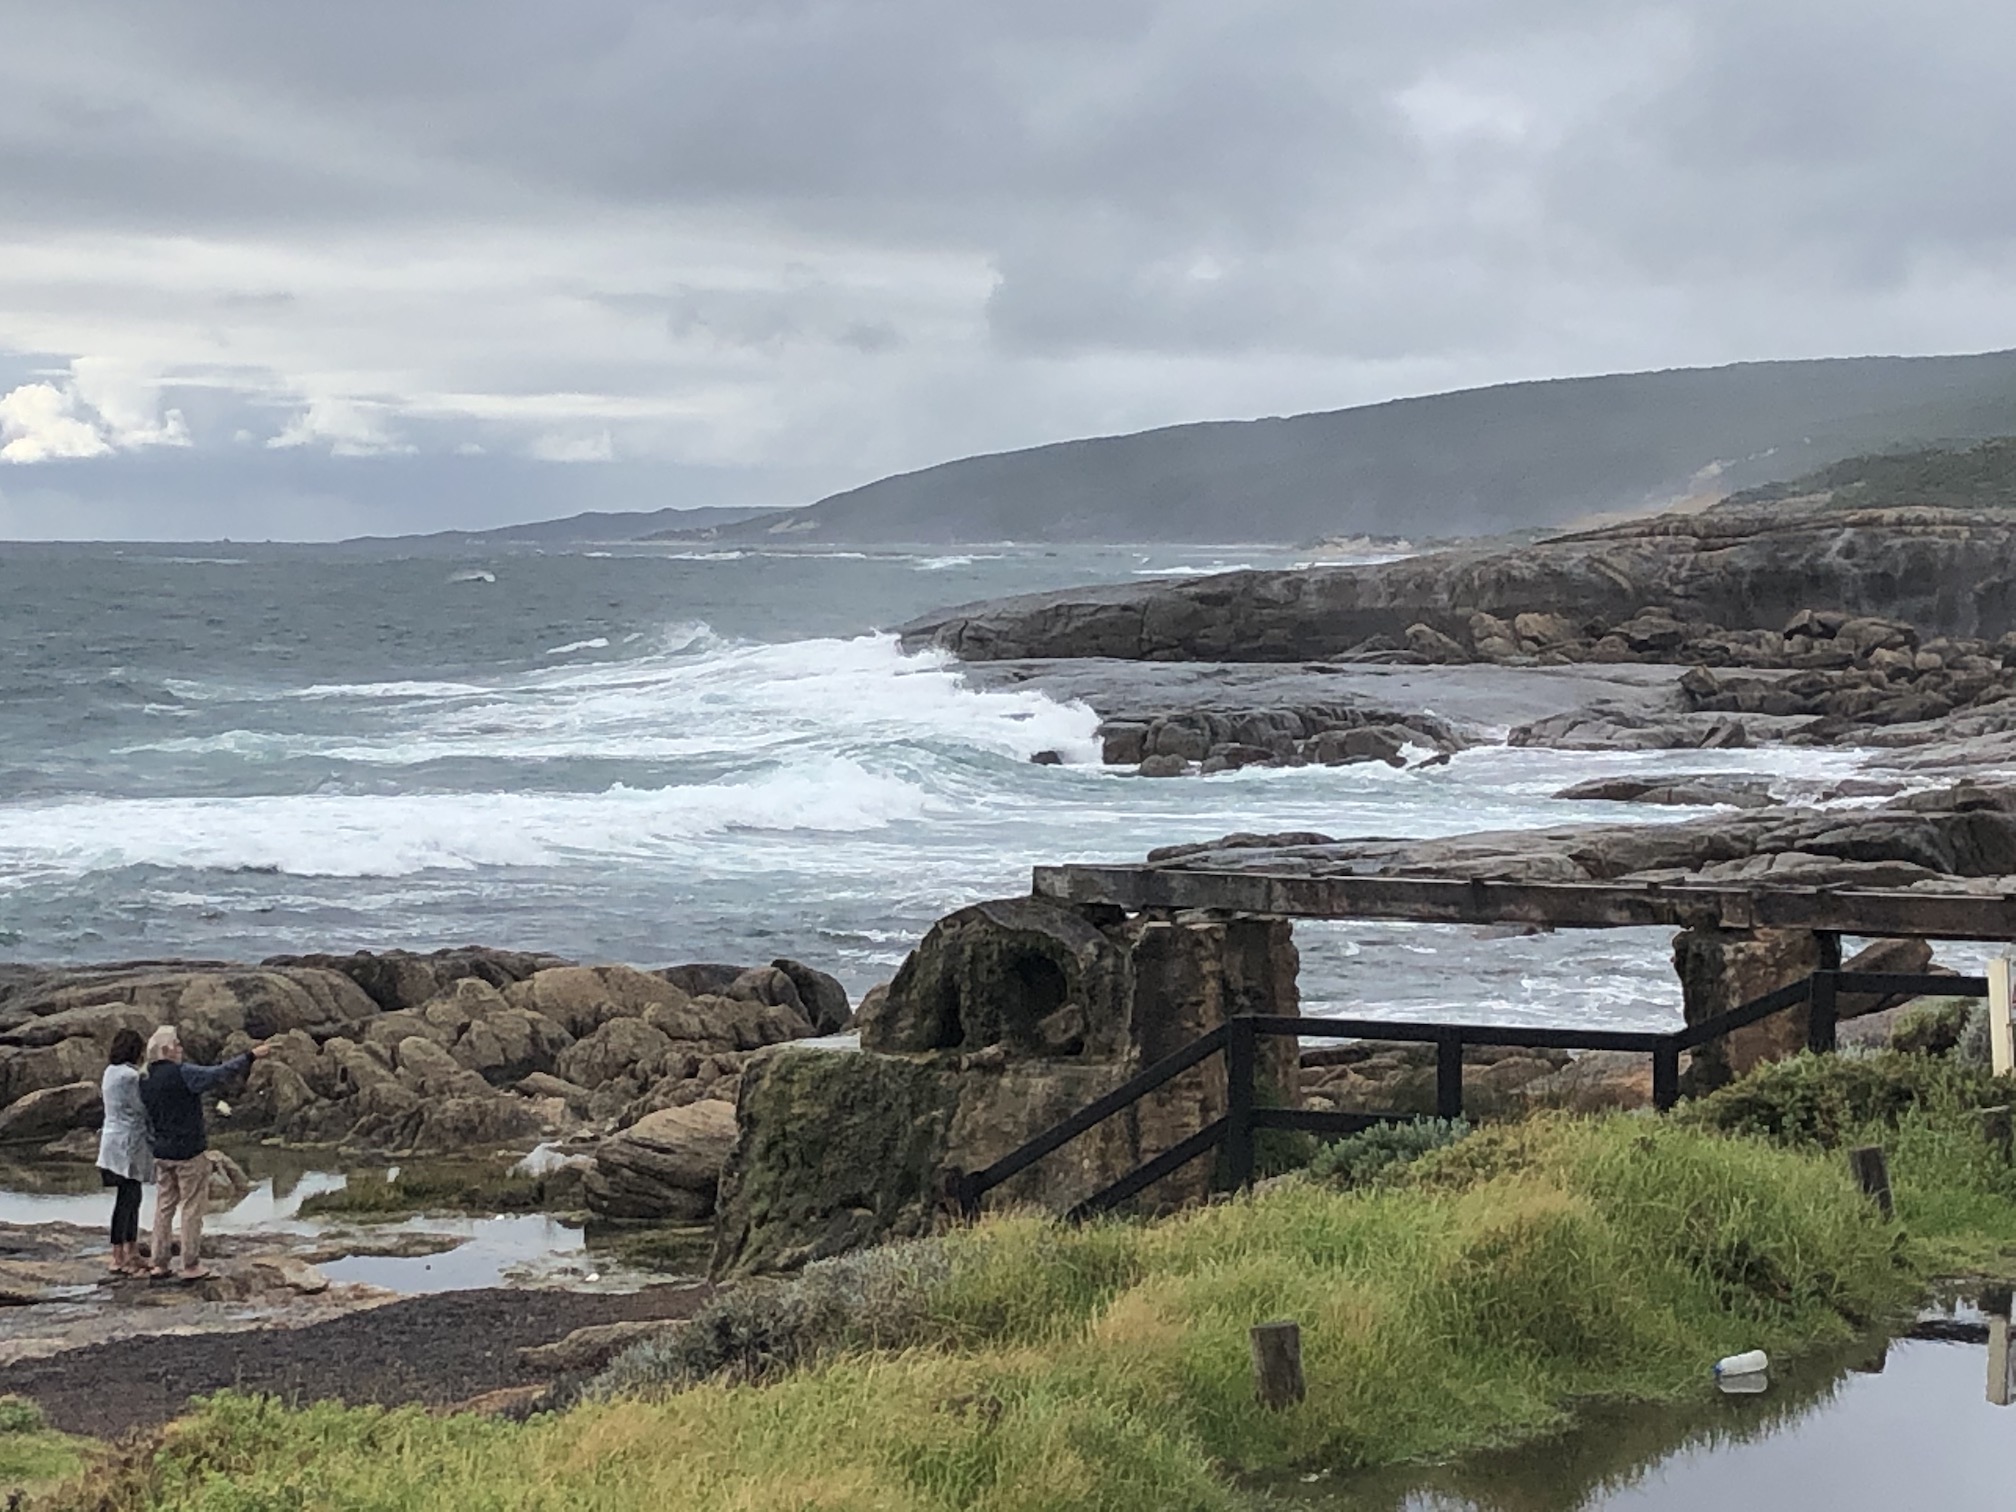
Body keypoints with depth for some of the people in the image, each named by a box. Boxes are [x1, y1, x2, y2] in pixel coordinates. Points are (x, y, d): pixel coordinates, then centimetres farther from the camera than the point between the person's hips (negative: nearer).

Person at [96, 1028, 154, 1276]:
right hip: (128, 1144, -9)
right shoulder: (129, 1076, -19)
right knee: (125, 1200, -4)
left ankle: (132, 1253, 18)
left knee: (132, 1199, 14)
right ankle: (119, 1257, 0)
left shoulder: (112, 1072, 10)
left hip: (116, 1141, 9)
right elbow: (142, 1108, -14)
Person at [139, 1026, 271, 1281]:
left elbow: (146, 1117, 13)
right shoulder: (182, 1074, -17)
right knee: (191, 1208, 1)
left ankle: (160, 1264, 14)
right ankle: (191, 1266, 4)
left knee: (164, 1207, 13)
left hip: (161, 1152, 7)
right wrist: (250, 1057, -16)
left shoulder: (145, 1081, 5)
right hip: (189, 1153, -7)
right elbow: (220, 1074, -21)